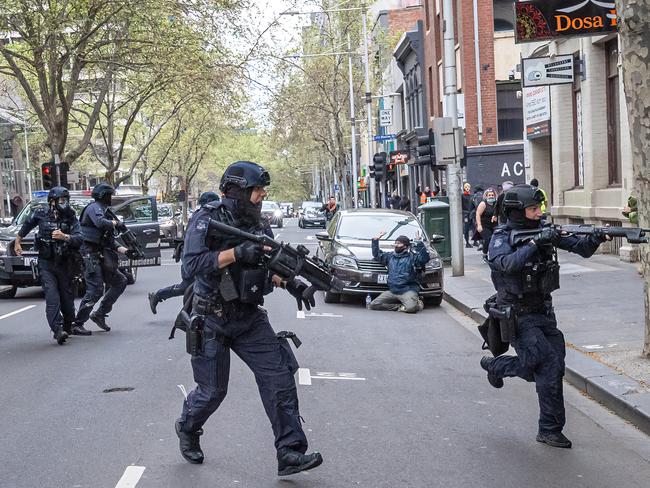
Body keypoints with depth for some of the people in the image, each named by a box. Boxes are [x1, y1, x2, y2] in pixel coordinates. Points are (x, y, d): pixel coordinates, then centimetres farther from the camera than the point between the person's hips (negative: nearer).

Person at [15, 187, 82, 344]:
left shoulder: (71, 218, -2)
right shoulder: (41, 214, -1)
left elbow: (79, 240, -12)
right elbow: (27, 225, 19)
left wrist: (64, 236, -28)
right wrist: (17, 242, 25)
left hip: (65, 264, 1)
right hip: (46, 263, -1)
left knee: (67, 297, 8)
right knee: (52, 296, -15)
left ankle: (68, 327, 27)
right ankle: (58, 330, -23)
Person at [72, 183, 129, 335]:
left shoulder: (104, 210, 21)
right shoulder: (94, 207, -7)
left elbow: (109, 238, 19)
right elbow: (100, 223, -30)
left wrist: (119, 248, 3)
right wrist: (115, 223, -12)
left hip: (100, 255, 10)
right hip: (90, 255, -10)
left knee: (120, 282, 10)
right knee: (95, 291, -13)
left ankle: (99, 314, 14)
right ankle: (77, 325, -7)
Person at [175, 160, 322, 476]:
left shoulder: (257, 226, 7)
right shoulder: (208, 220, -13)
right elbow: (191, 265, -24)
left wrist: (289, 283, -3)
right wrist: (237, 253, -31)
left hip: (250, 319, 5)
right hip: (212, 321, -5)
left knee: (279, 377, -7)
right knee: (212, 390, 5)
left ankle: (290, 455, -5)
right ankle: (187, 429, 37)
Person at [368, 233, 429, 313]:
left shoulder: (412, 257, 3)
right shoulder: (390, 256, 19)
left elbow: (424, 258, -15)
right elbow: (377, 254, 32)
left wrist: (419, 243, -18)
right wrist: (376, 240, 25)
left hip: (408, 290, -6)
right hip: (392, 291, 6)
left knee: (411, 307, -36)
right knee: (373, 305, -11)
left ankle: (417, 303, 2)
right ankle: (400, 307, -4)